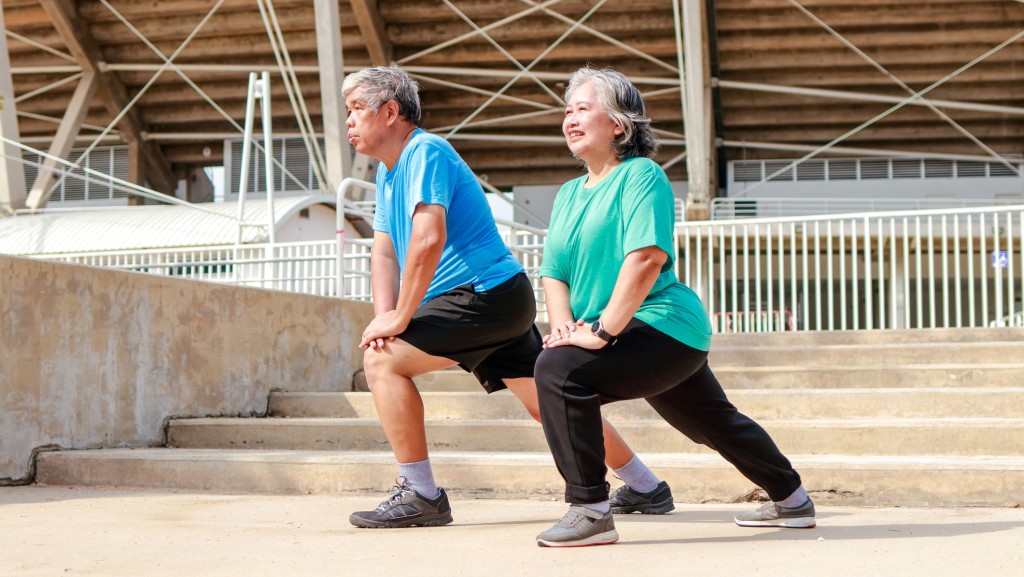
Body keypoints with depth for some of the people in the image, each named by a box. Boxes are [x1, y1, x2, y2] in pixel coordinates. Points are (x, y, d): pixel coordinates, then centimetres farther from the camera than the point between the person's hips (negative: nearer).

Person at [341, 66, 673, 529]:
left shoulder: (425, 152, -14)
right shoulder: (387, 171, 17)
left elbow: (429, 238, -27)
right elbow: (384, 250, 14)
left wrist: (400, 318, -22)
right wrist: (383, 316, -3)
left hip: (488, 293, -10)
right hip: (503, 302, 10)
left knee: (382, 359, -13)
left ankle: (421, 496, -11)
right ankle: (647, 489, 21)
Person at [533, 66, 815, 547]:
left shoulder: (641, 175, -11)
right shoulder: (568, 194, 14)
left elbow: (646, 258, -24)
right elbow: (554, 273, 8)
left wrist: (602, 330, -27)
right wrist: (565, 328, -12)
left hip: (663, 327, -9)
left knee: (560, 369, -26)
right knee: (716, 425, 25)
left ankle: (590, 512, -21)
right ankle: (791, 500, 46)